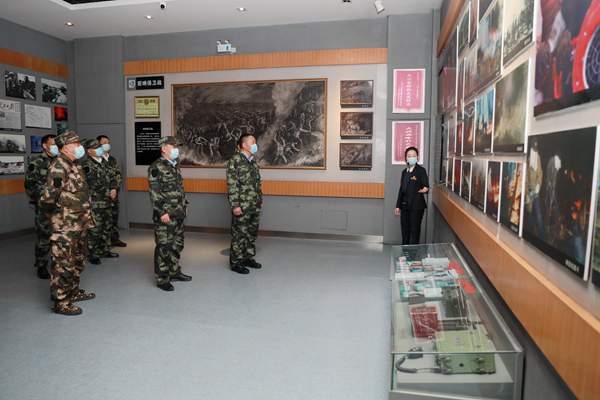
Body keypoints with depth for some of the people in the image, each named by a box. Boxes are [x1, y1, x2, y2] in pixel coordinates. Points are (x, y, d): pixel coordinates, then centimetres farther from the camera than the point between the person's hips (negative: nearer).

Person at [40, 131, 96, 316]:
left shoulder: (75, 165, 15)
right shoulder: (59, 166, -16)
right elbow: (50, 196, -23)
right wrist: (52, 213, -7)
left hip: (79, 224, 10)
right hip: (65, 226, -10)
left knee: (78, 260, 20)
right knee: (64, 264, -2)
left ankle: (73, 292, 35)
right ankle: (60, 302, 8)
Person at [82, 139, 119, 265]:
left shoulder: (104, 162, 13)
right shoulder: (87, 165, -11)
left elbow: (112, 177, 16)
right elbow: (95, 185, -17)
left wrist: (113, 189, -3)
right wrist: (109, 193, -9)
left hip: (106, 202, 8)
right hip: (95, 203, -8)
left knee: (107, 226, 16)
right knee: (95, 229, -2)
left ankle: (104, 250, 30)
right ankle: (93, 255, 11)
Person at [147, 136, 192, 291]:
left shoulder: (175, 165, 15)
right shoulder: (156, 167, -12)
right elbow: (154, 192, -17)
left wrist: (184, 206, 20)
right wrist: (162, 212, -20)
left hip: (179, 214, 9)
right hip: (165, 215, -9)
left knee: (177, 245, 17)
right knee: (164, 248, -2)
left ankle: (175, 272, 31)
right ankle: (162, 279, 9)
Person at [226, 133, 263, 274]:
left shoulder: (253, 161, 15)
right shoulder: (235, 160, -9)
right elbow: (232, 185, -13)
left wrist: (260, 201, 18)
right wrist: (235, 205, -17)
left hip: (255, 206, 8)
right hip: (242, 207, -8)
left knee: (252, 233, 14)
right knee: (239, 234, 0)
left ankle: (248, 258, 28)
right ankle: (236, 262, 11)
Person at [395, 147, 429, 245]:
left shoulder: (421, 170, -4)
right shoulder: (404, 172, 15)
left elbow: (425, 185, -11)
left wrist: (425, 189, -36)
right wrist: (398, 206, 16)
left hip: (416, 206, -6)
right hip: (405, 205, 6)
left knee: (415, 230, -2)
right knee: (405, 230, 12)